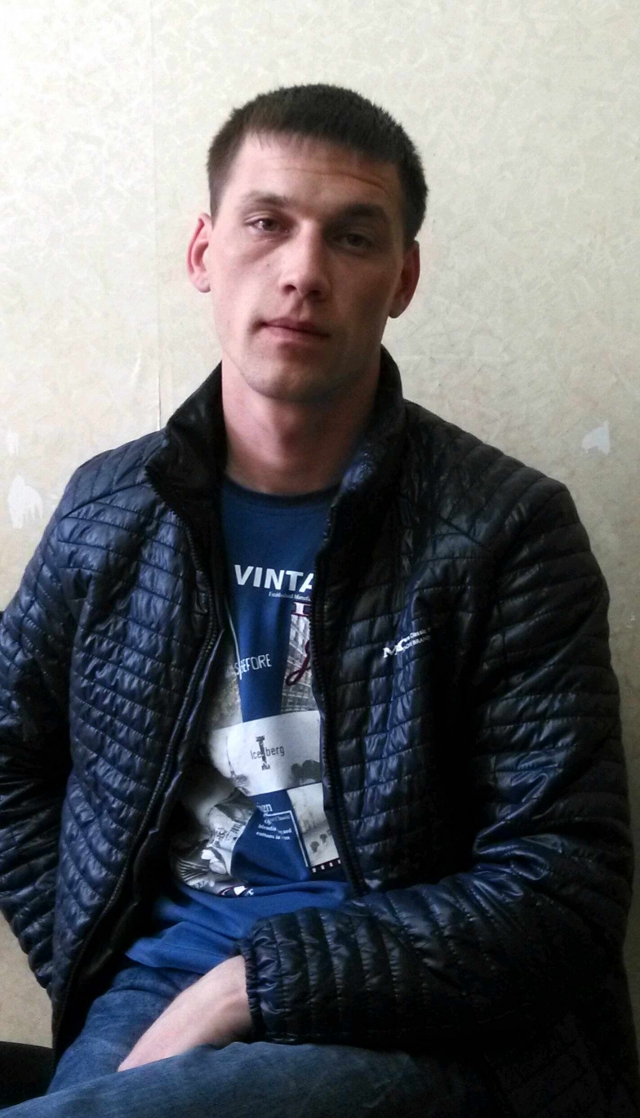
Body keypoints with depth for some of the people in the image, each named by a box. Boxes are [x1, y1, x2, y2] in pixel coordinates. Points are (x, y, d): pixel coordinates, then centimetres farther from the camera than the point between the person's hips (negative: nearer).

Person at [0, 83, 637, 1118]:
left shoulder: (506, 529, -5)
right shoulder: (110, 508, 6)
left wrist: (250, 986, -16)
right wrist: (105, 982, 3)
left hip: (414, 1026, -4)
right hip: (159, 986, 4)